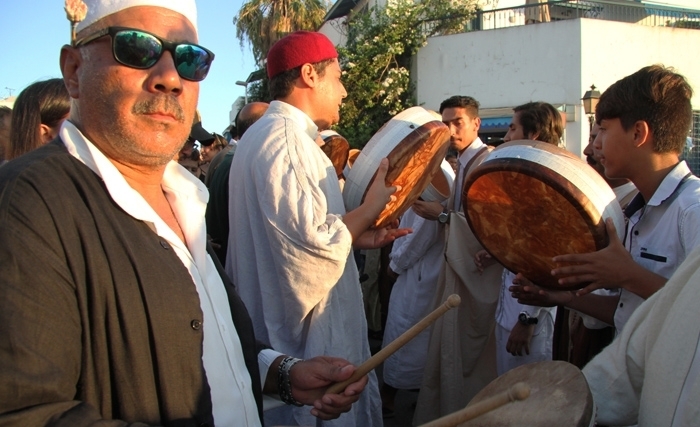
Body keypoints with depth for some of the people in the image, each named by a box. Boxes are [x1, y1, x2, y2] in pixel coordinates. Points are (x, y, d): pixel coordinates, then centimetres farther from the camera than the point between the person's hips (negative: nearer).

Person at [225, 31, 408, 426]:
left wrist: (356, 236, 11)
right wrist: (369, 209, -11)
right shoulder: (286, 137, -19)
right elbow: (313, 243, -27)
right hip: (308, 336, -10)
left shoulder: (271, 134, 14)